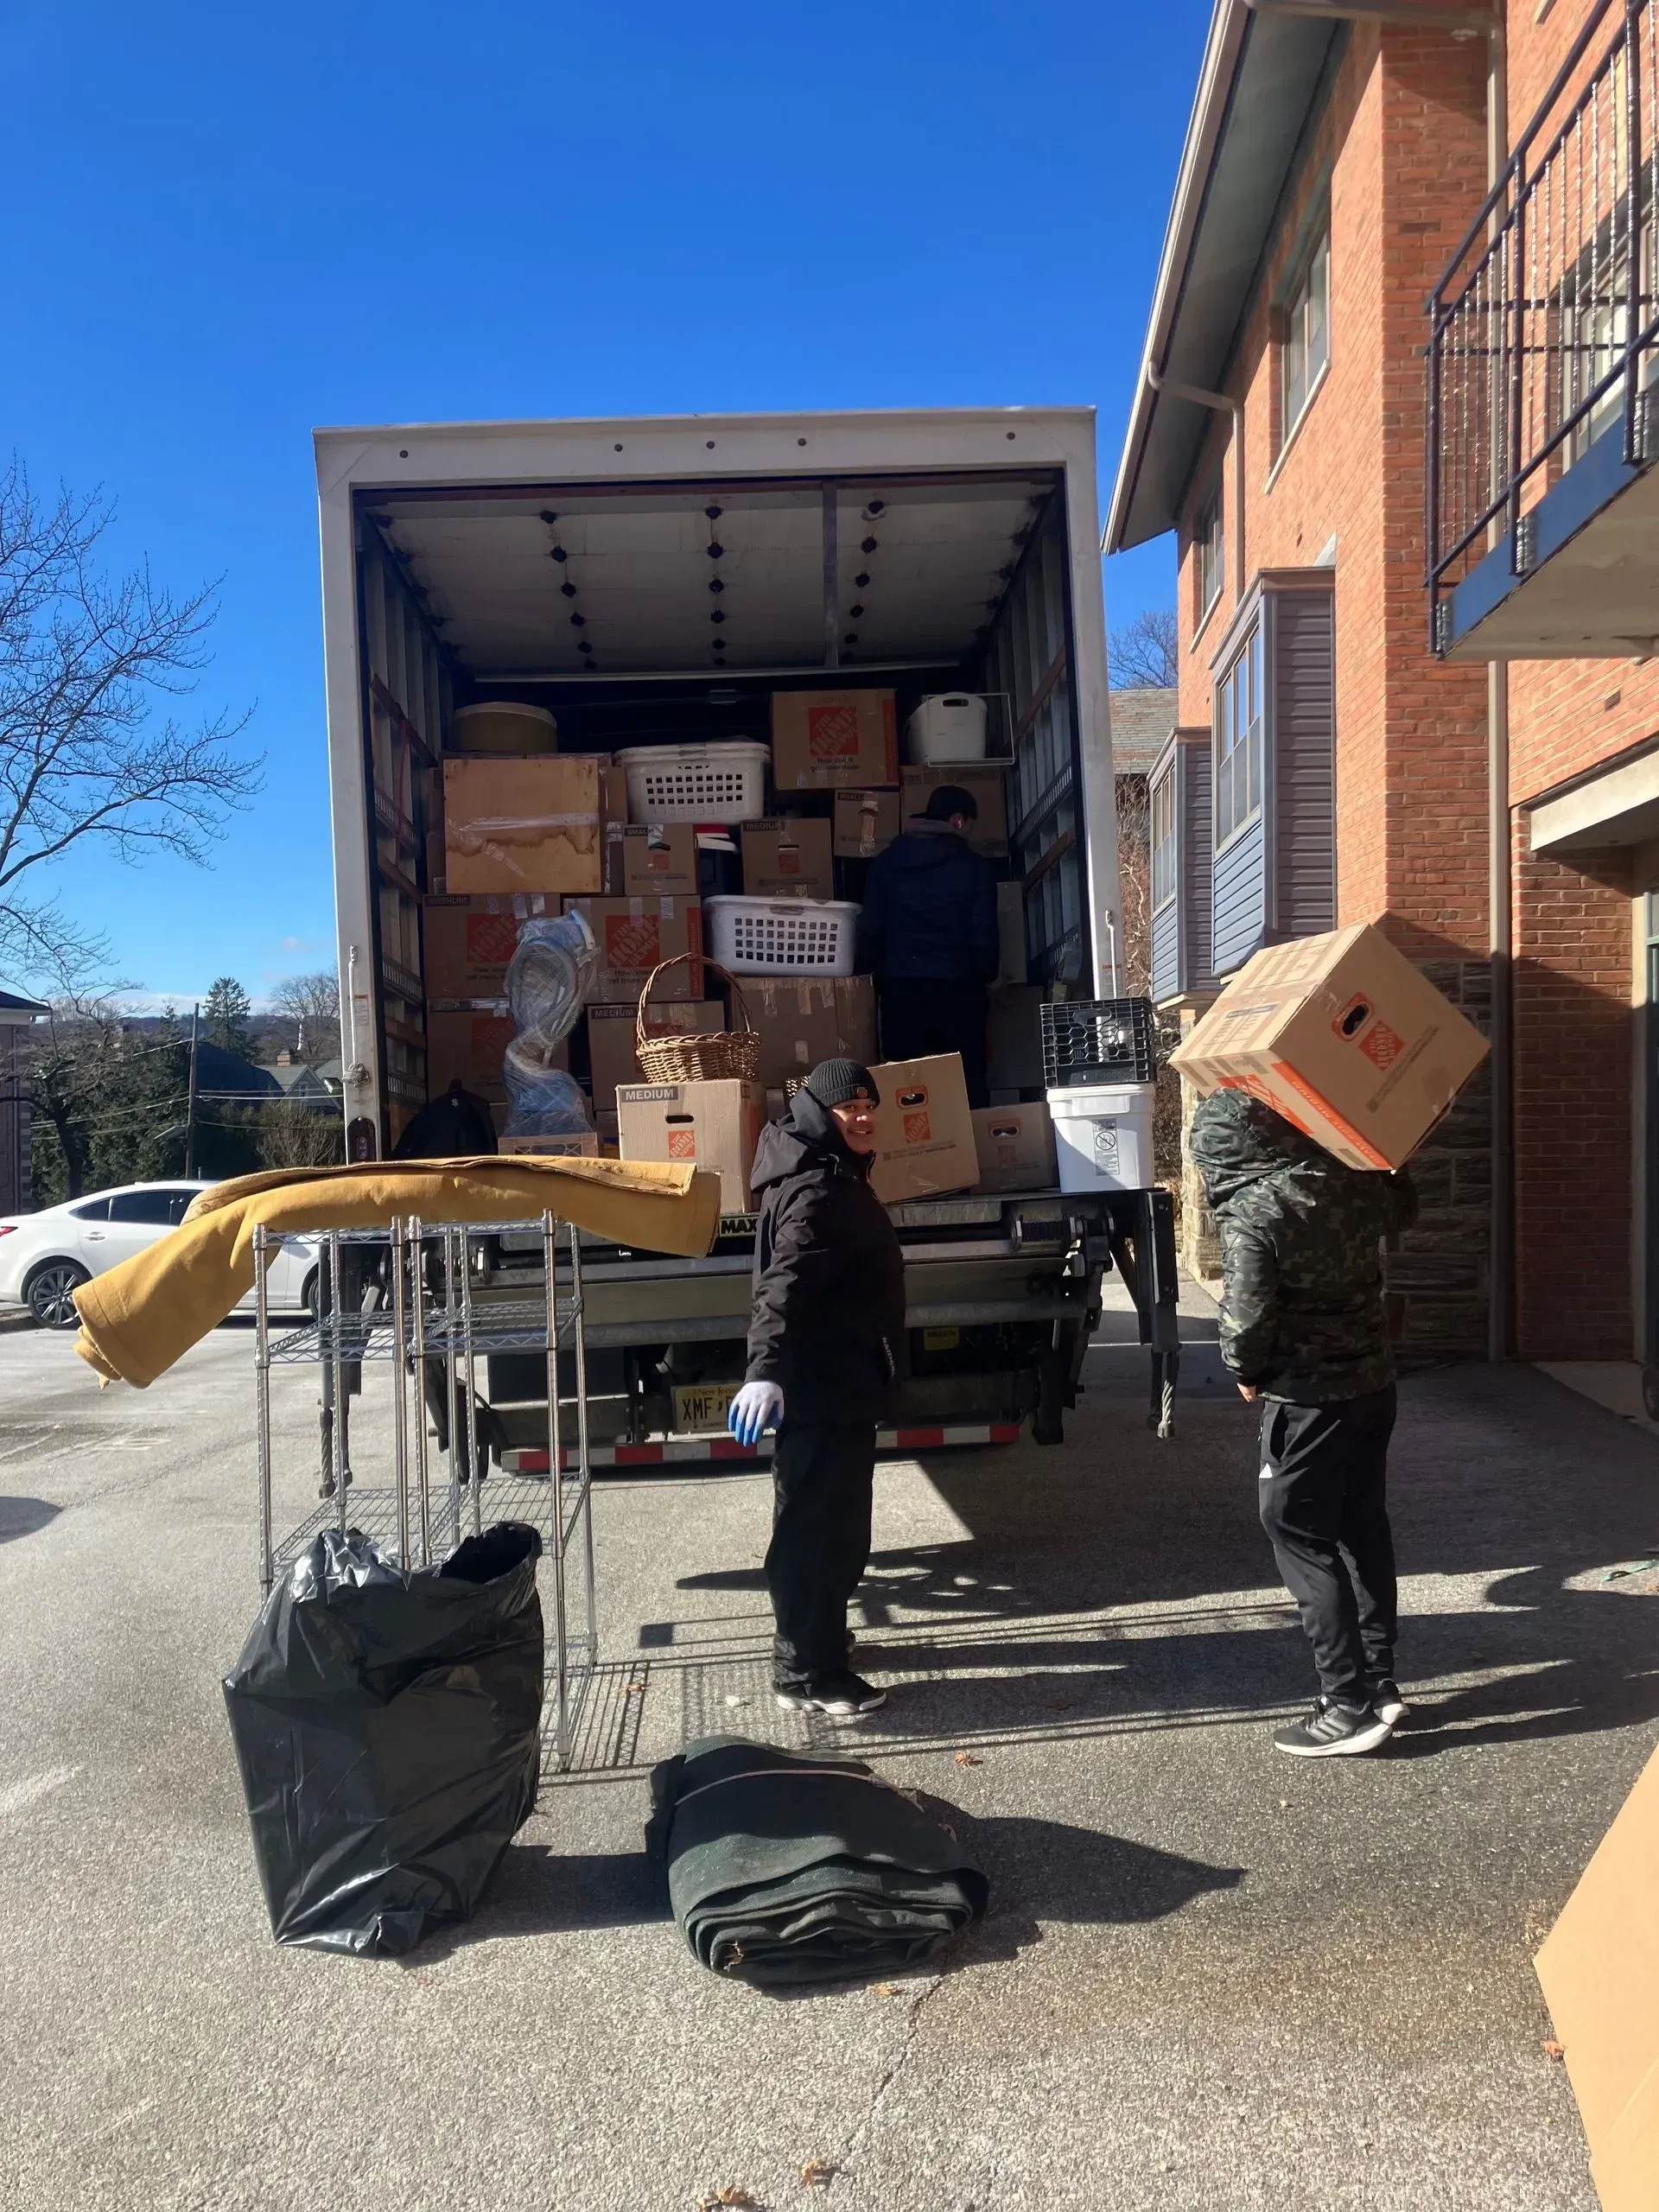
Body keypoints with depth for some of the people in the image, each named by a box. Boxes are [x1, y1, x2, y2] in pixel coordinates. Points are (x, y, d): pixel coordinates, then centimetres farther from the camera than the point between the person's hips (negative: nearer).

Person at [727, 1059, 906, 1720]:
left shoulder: (834, 1178, 13)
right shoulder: (817, 1192, -20)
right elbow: (784, 1285, -34)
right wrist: (766, 1369, -46)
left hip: (840, 1378, 11)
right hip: (820, 1384, -11)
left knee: (835, 1519, 22)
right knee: (814, 1525, -3)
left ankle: (816, 1641, 38)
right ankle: (807, 1674, 6)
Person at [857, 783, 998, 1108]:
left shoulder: (884, 864, 5)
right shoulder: (976, 869, -2)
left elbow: (869, 930, 3)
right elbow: (984, 935, -1)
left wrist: (876, 974, 15)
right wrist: (985, 975, 16)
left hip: (899, 989, 2)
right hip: (957, 989, -2)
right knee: (968, 1085, 6)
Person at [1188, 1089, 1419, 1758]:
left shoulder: (1251, 1213, -21)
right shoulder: (1349, 1177, -1)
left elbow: (1247, 1318, -21)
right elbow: (1402, 1208, 21)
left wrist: (1244, 1372, -2)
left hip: (1311, 1395, -8)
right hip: (1373, 1378, 8)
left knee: (1300, 1537, 2)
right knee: (1362, 1527, 17)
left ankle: (1351, 1705, 5)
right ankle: (1379, 1683, 26)